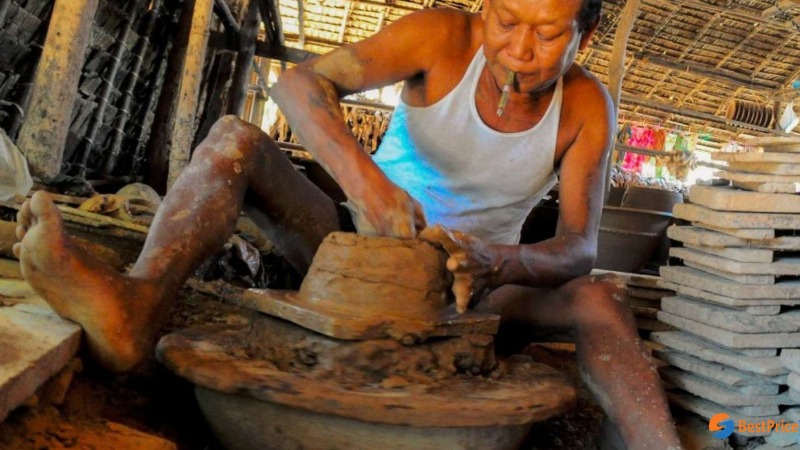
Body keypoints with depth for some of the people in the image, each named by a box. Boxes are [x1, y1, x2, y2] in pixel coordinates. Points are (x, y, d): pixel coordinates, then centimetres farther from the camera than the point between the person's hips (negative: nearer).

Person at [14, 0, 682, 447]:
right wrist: (364, 180, -44)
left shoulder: (585, 107, -10)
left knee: (602, 300, -27)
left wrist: (498, 264, -40)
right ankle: (138, 308, -46)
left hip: (469, 282, 1)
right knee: (235, 139, -22)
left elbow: (579, 247, -18)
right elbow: (299, 83, -25)